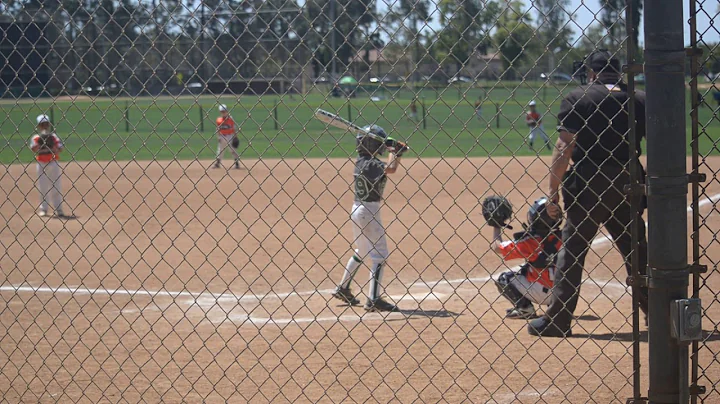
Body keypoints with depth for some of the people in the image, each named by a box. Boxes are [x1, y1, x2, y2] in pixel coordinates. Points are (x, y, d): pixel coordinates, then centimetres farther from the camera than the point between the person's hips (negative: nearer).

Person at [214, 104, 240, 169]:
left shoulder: (230, 119, -9)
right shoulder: (218, 120, 1)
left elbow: (235, 128, -5)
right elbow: (218, 130, 10)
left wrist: (235, 137, -8)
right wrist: (218, 137, 2)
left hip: (230, 136, -4)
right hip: (222, 137, 4)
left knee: (233, 150, -1)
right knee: (220, 150, 11)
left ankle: (237, 163, 5)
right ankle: (217, 163, 20)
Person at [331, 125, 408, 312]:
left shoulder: (361, 160, 8)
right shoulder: (371, 164, -18)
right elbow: (391, 169, -30)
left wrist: (395, 151, 2)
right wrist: (395, 151, -11)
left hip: (358, 208, 9)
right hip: (369, 210, -9)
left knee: (361, 252, 24)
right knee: (379, 255, -4)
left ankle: (343, 289, 33)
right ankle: (374, 300, -7)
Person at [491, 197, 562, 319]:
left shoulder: (529, 241, -16)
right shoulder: (560, 238, -2)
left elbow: (497, 247, -9)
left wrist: (496, 226, 6)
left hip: (541, 293, -6)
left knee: (503, 279, 6)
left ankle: (525, 307, -4)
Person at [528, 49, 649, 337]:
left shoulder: (577, 98, -3)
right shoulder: (639, 101, 8)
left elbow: (565, 146, -11)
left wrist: (553, 189, -9)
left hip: (587, 185, -4)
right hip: (628, 183, 4)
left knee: (572, 248, 3)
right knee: (635, 249, 15)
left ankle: (557, 320, 3)